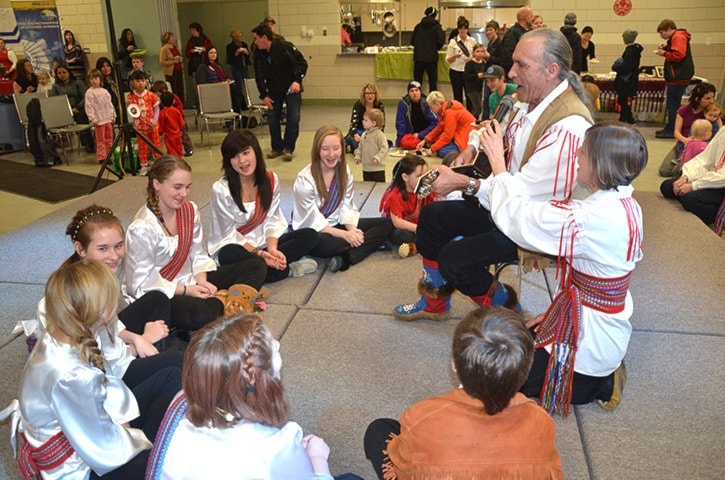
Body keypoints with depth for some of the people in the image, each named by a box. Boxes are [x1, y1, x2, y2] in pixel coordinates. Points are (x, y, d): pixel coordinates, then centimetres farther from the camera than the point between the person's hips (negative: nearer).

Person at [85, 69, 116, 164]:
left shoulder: (104, 91, 13)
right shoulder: (89, 92, -5)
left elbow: (110, 104, 19)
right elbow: (89, 107, -9)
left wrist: (113, 115, 14)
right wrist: (93, 119, -14)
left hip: (108, 119, 6)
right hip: (99, 120, -6)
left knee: (109, 138, 10)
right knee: (101, 140, -3)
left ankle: (108, 155, 19)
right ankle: (101, 157, 2)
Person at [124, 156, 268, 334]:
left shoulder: (190, 210, 0)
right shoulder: (142, 228, -20)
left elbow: (198, 255, 4)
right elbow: (142, 283, -18)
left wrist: (202, 282, -14)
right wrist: (186, 290, -18)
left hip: (192, 282, 8)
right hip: (160, 295, -7)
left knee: (256, 266, 0)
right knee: (202, 314, -40)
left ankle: (222, 301, -18)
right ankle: (221, 301, -8)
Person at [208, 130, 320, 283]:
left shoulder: (271, 180, -5)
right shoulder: (221, 189, -18)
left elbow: (272, 221, -4)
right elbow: (230, 234, -14)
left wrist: (272, 249, -21)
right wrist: (259, 253, -25)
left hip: (264, 243, 4)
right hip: (234, 247, -3)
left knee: (310, 236, -13)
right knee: (230, 255, -40)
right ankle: (288, 268, -22)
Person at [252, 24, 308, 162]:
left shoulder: (285, 47, -18)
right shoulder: (259, 55, -3)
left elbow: (302, 63, -13)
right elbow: (259, 77, 3)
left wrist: (297, 81, -25)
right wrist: (263, 95, -4)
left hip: (292, 89, -4)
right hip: (273, 91, 4)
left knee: (293, 119, -10)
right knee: (272, 120, 2)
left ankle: (289, 149, 0)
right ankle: (277, 148, 17)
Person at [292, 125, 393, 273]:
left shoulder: (345, 171, -1)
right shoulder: (305, 179, -20)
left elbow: (347, 207, -2)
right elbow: (313, 221, -19)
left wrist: (352, 230, -22)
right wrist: (345, 235, -25)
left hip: (337, 224, 7)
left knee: (386, 224, -8)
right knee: (325, 244, -44)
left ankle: (346, 257, -27)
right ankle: (371, 242, -19)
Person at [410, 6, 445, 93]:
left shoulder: (418, 26, 6)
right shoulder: (436, 26, -4)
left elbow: (412, 41, 6)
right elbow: (441, 41, -12)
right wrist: (436, 48, 8)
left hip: (418, 57, 3)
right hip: (431, 57, -3)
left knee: (417, 81, 9)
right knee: (432, 82, 2)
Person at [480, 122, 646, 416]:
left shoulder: (588, 220, -33)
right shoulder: (627, 206, -4)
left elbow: (514, 214, -24)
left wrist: (497, 161, -10)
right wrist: (556, 313, 9)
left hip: (589, 340, -9)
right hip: (611, 324, 9)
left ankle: (599, 385, 6)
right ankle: (603, 372, 17)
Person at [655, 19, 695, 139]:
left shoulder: (678, 37, -14)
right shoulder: (675, 37, 19)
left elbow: (678, 55, -26)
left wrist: (664, 53, -13)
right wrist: (666, 48, 8)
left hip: (678, 78, -11)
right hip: (676, 77, 11)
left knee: (673, 104, -7)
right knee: (672, 104, 15)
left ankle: (672, 131, -3)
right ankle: (670, 128, 22)